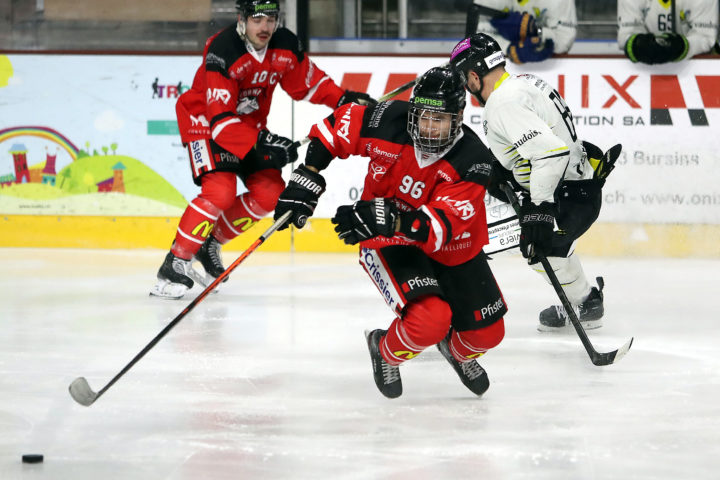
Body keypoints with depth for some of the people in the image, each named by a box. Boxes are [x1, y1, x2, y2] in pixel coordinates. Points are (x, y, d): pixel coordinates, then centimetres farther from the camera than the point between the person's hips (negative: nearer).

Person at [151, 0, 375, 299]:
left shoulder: (285, 46, -10)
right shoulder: (222, 52, -31)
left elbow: (307, 83, 8)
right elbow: (220, 119, -34)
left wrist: (344, 99, -7)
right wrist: (260, 143, -43)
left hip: (248, 123, 7)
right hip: (204, 120, -7)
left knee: (269, 193, -3)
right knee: (220, 192, -25)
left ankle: (211, 241, 14)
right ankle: (175, 265, -18)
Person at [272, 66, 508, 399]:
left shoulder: (473, 160, -27)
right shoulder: (389, 121, -23)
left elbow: (441, 226, -37)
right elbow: (336, 127, -3)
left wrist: (389, 219, -52)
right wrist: (307, 178, -8)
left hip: (451, 250, 2)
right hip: (390, 245, -2)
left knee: (487, 333, 7)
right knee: (429, 320, -26)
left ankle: (459, 351, 45)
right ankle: (386, 351, 9)